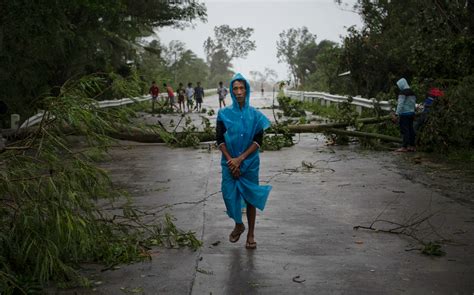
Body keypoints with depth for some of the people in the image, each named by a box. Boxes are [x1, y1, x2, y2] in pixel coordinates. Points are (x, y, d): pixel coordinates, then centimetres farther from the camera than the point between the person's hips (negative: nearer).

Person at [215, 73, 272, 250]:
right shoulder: (224, 114, -1)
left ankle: (251, 234, 17)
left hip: (250, 163, -1)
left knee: (250, 197, 4)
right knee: (230, 194, 4)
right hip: (229, 162, 1)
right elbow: (219, 139, -3)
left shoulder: (255, 115, -2)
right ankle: (238, 225, 31)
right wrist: (230, 160, -13)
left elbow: (258, 140, -6)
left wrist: (240, 159, -15)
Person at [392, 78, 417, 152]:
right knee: (410, 129, 10)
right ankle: (412, 146, 13)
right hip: (412, 113, 8)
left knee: (404, 130, -7)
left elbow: (400, 104, -18)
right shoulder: (412, 92, 13)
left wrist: (396, 114, -18)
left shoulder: (403, 92, -13)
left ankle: (404, 147, -8)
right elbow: (414, 103, 16)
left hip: (404, 113, -8)